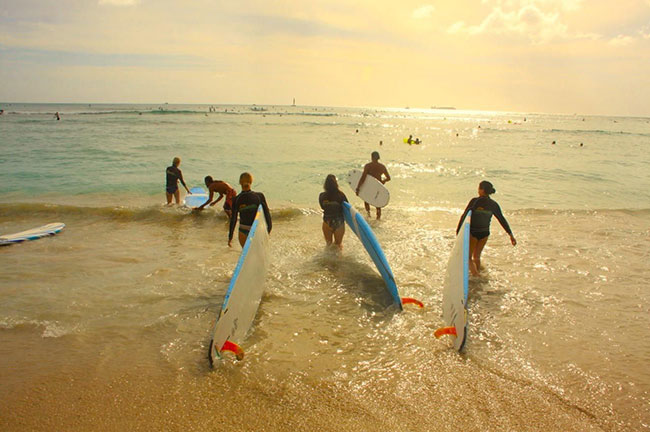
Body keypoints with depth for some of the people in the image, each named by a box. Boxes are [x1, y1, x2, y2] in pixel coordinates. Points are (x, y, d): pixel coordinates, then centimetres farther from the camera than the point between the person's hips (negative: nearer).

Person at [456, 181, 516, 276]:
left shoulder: (475, 201, -18)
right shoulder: (493, 204, -3)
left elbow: (465, 216, -17)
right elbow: (502, 220, 2)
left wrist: (458, 231, -11)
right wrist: (511, 235, 8)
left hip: (472, 232, -5)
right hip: (485, 233, 5)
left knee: (468, 257, 8)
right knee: (477, 256, 23)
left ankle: (475, 275, -12)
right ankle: (477, 274, 33)